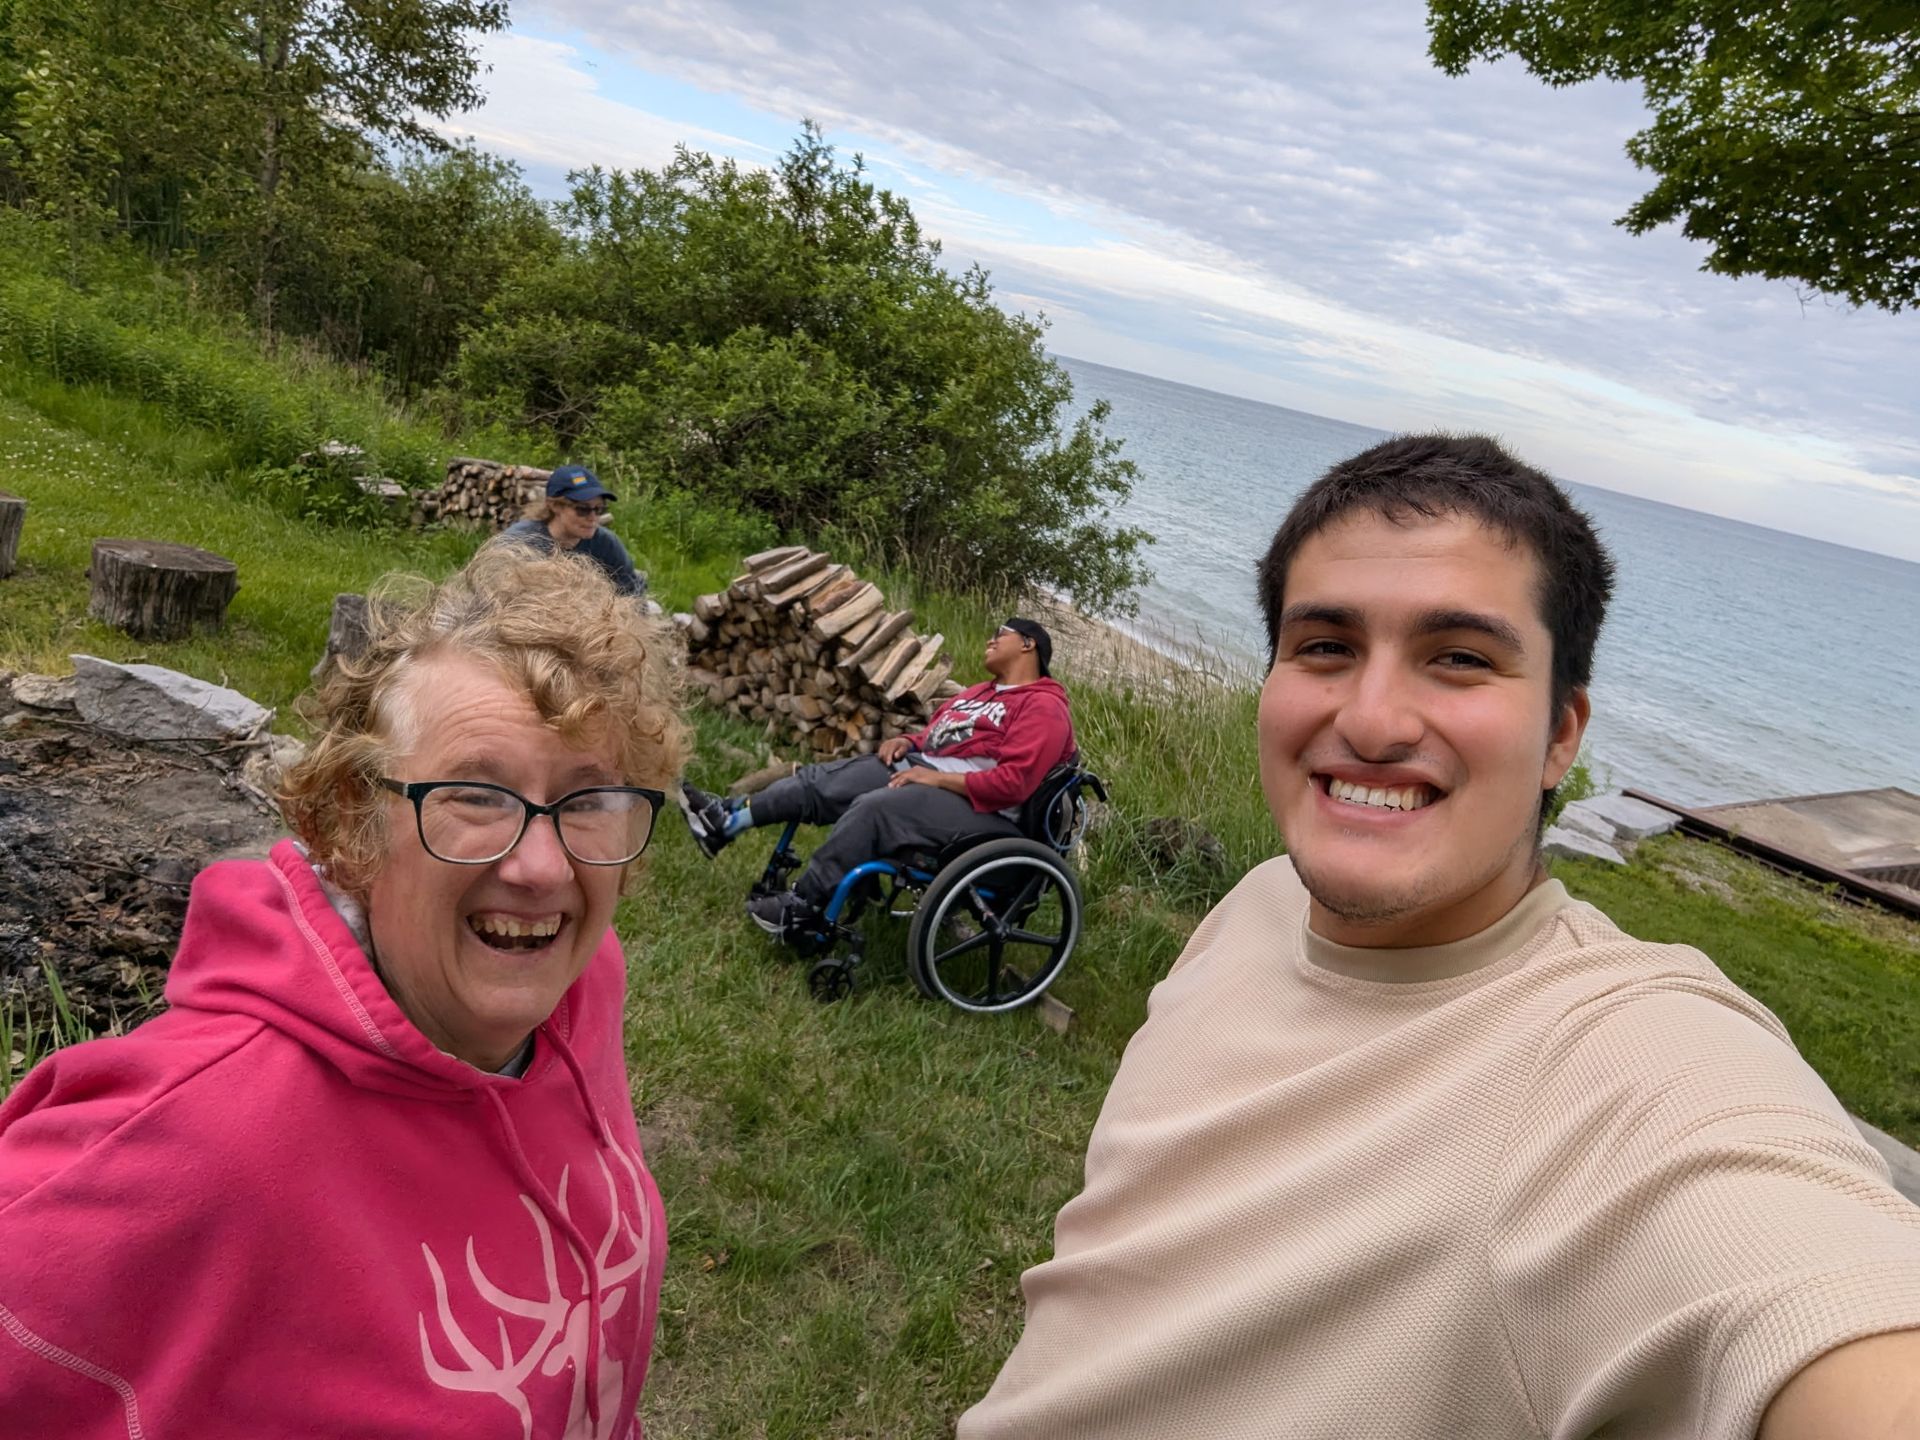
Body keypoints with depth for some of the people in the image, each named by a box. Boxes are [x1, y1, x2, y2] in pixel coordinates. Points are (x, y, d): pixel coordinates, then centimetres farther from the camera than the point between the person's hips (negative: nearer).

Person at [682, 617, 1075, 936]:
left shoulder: (1043, 707, -7)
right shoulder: (979, 693, 24)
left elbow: (1013, 783, -20)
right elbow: (931, 737, 30)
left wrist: (937, 778, -20)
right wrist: (904, 741, 6)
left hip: (976, 805, -9)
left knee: (873, 808, -31)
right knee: (820, 779, -4)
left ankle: (803, 905, -23)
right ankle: (728, 820, -4)